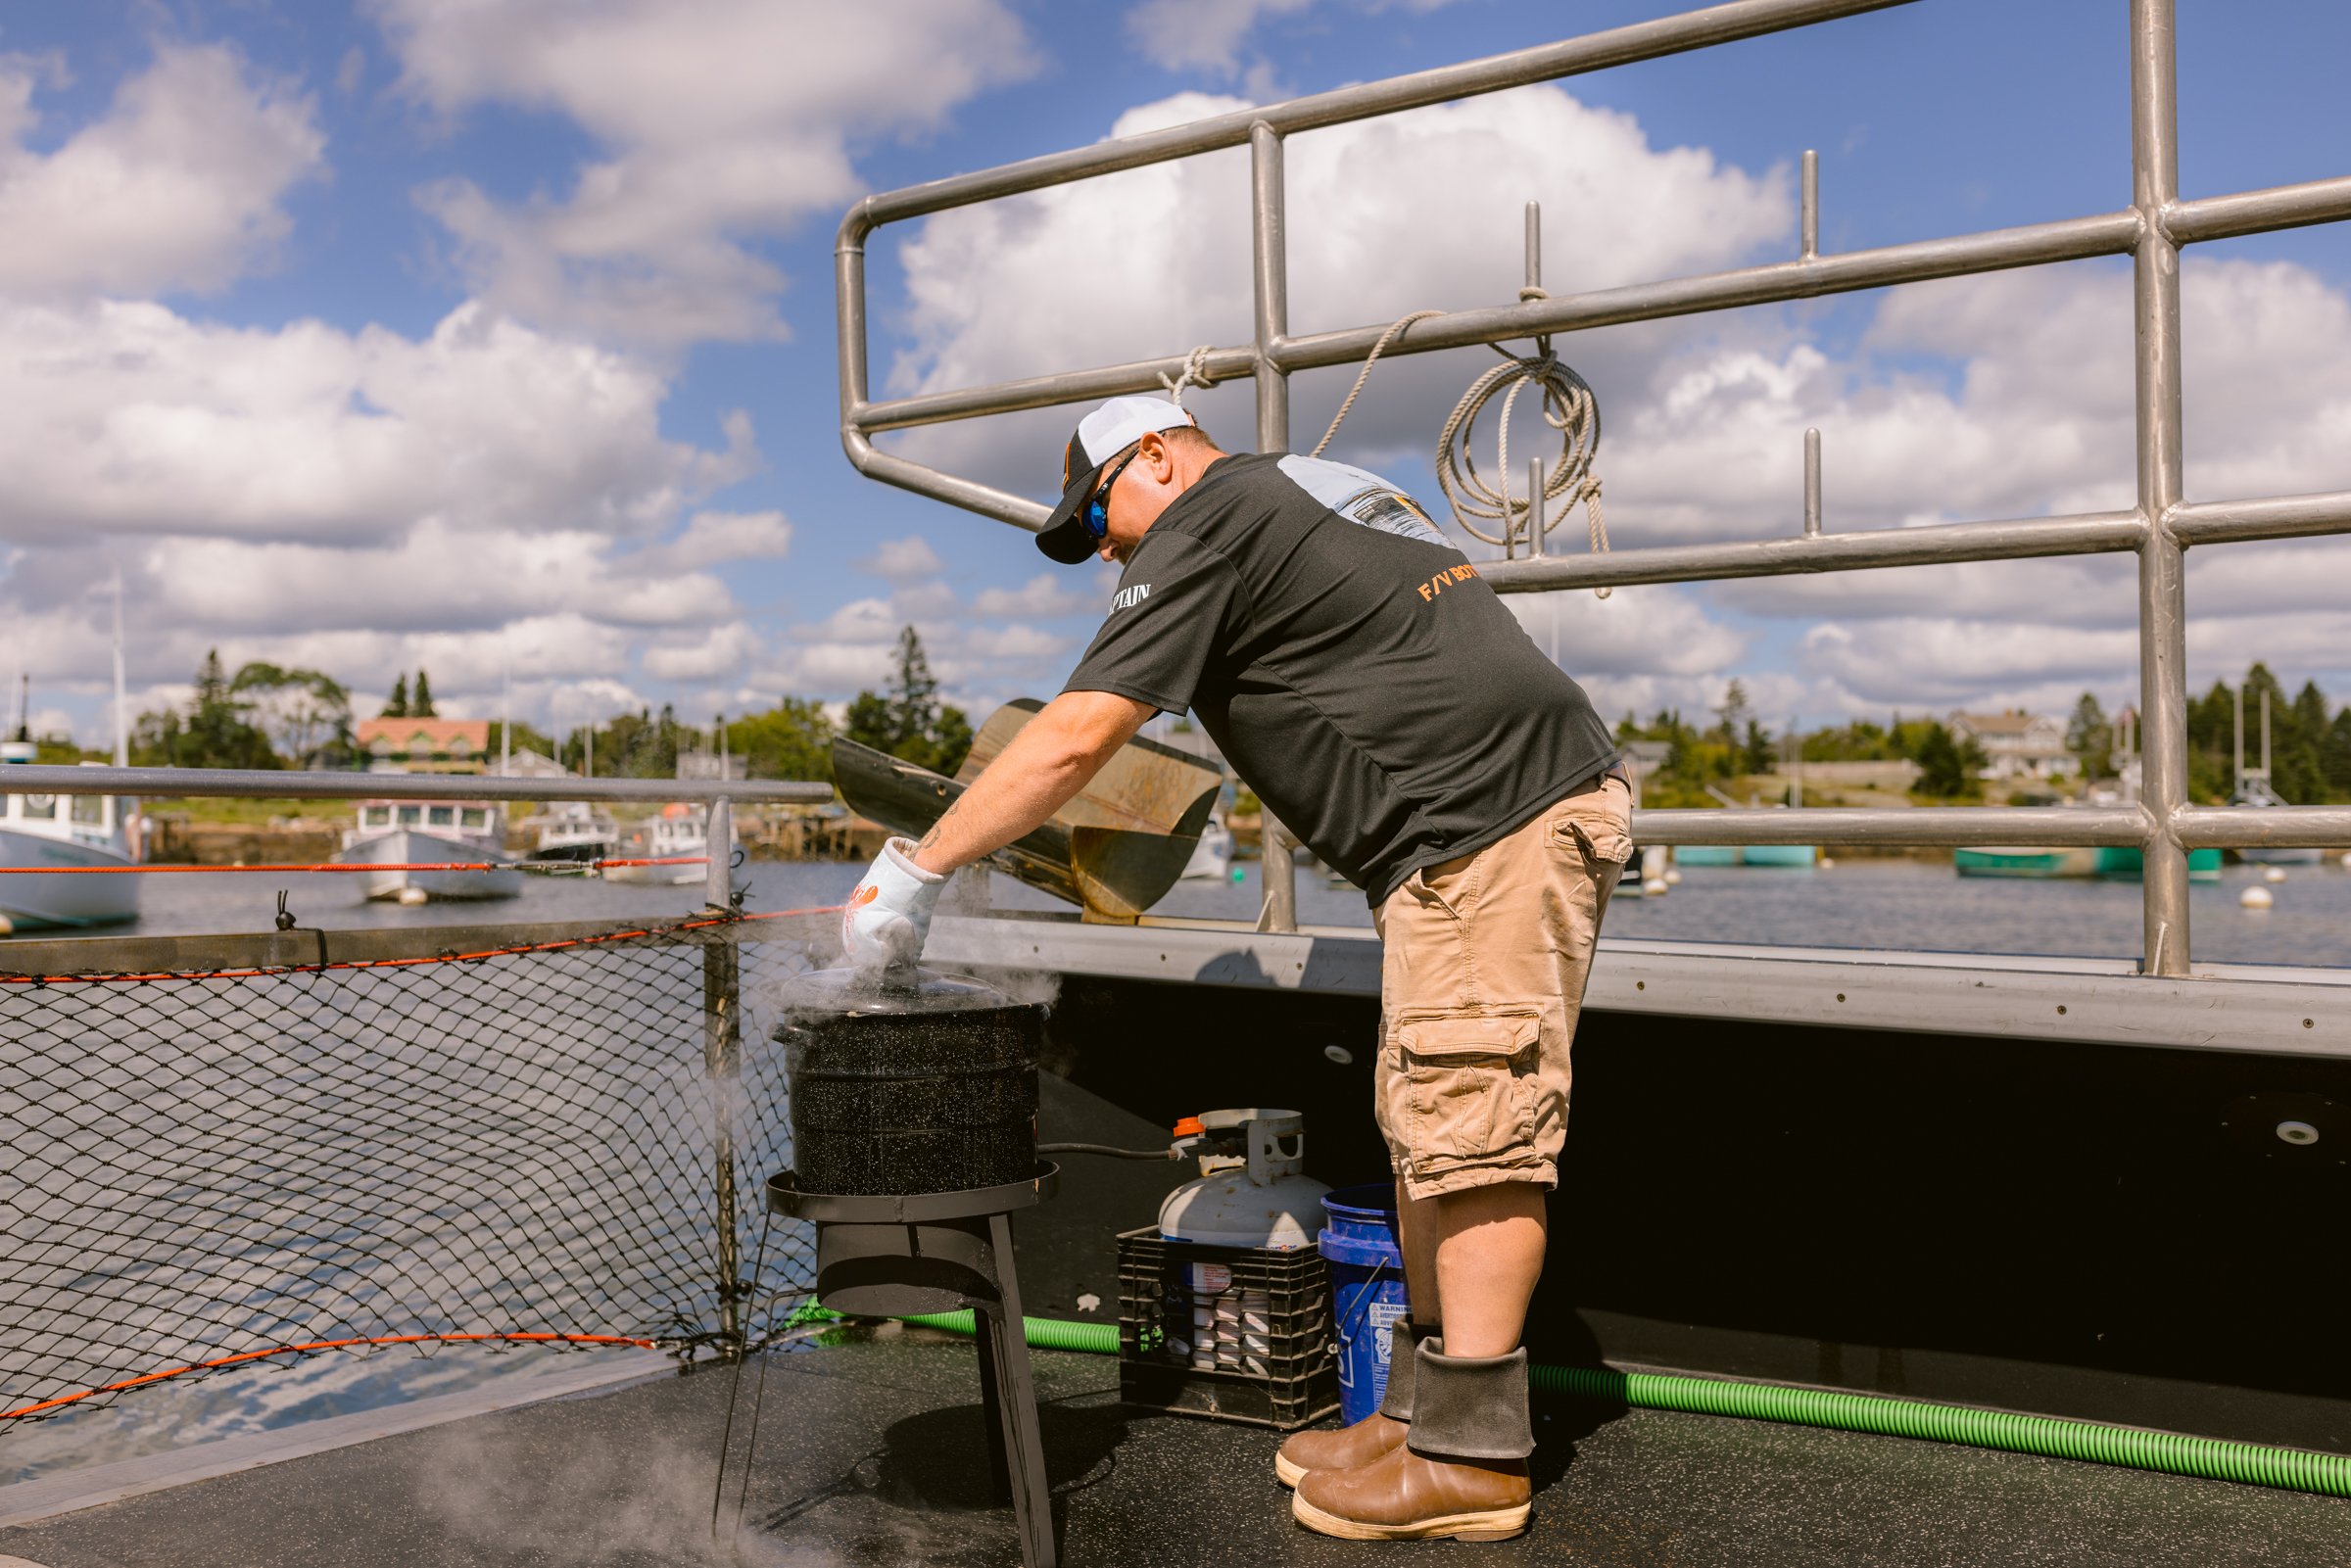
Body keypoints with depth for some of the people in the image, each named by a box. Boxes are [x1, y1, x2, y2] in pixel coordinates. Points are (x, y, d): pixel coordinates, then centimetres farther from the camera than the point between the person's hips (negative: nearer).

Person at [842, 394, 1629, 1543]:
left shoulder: (1209, 522, -6)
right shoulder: (1326, 490, 24)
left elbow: (1074, 739, -12)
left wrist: (916, 868, -7)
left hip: (1490, 821, -10)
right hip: (1503, 818, 10)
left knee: (1470, 1125, -8)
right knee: (1428, 1126, 11)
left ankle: (1471, 1457, -1)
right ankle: (1423, 1407, 18)